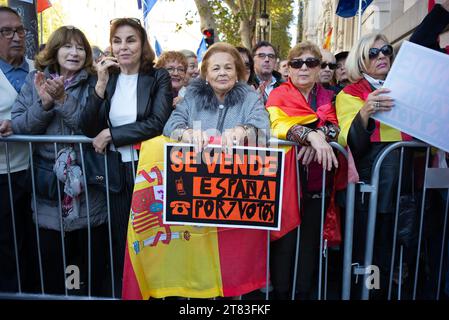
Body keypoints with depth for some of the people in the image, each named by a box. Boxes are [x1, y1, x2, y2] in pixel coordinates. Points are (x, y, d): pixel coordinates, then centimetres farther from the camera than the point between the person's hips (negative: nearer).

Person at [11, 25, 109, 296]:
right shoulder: (36, 79, 6)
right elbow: (19, 125, -1)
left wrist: (63, 99, -22)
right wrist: (44, 103, -16)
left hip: (87, 182, -1)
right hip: (47, 181, 2)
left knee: (95, 259, 11)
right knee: (50, 258, 14)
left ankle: (96, 293, 32)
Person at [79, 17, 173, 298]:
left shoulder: (158, 77, -2)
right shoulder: (105, 79, 6)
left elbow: (158, 124, -16)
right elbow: (88, 129, -4)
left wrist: (111, 134, -13)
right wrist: (101, 84, -13)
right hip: (115, 171, 3)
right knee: (120, 240, 13)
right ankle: (122, 291, 33)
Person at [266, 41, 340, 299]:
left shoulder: (328, 97, 16)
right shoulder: (278, 95, 6)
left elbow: (334, 127, 0)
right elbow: (277, 125, -13)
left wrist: (320, 137, -21)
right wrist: (311, 136, -28)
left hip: (316, 175, 3)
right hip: (286, 172, -3)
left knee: (312, 235, 3)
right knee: (286, 234, -5)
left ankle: (306, 292, 17)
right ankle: (281, 292, 10)